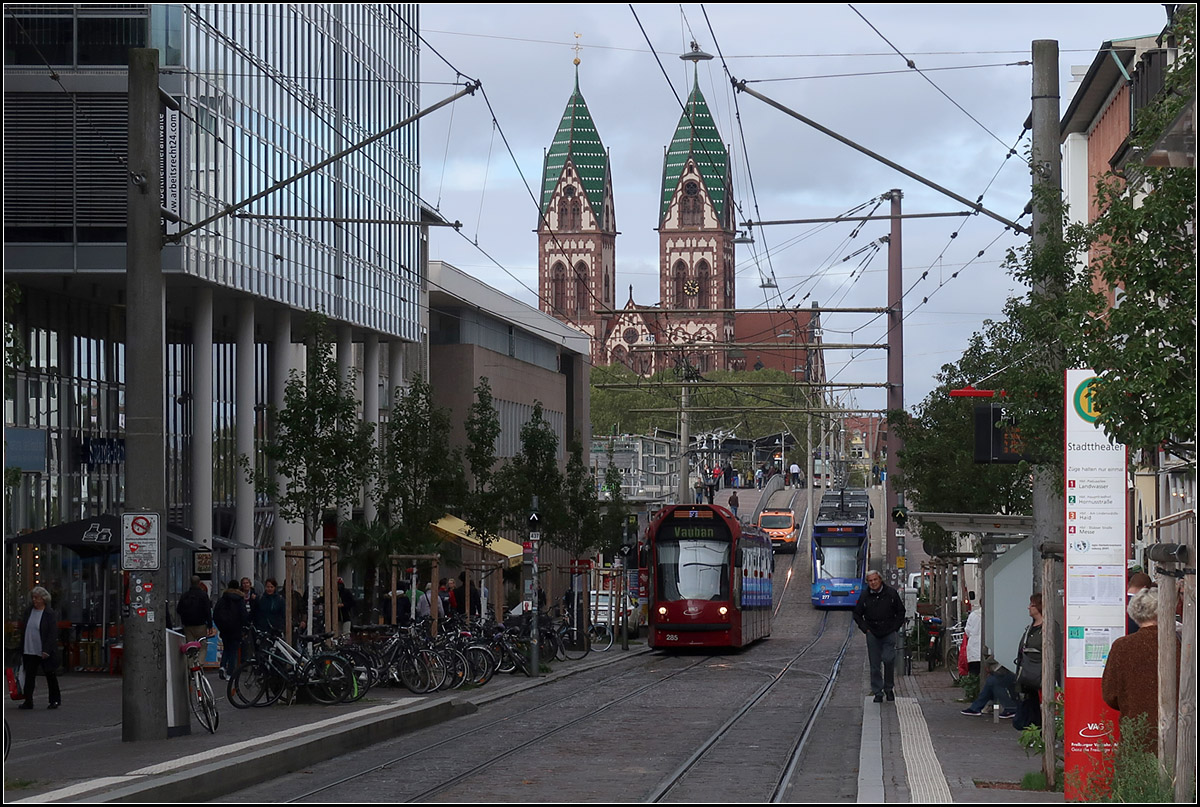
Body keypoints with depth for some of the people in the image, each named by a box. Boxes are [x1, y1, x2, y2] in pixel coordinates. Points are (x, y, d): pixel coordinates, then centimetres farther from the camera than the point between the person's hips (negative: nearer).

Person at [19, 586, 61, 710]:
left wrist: (46, 650, -19)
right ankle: (28, 701, 3)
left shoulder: (50, 614, -8)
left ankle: (55, 700, 19)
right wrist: (22, 648, 11)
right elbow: (23, 631, 14)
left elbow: (52, 634, -12)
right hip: (29, 651, 5)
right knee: (29, 676, 1)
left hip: (45, 652, -5)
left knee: (50, 675, 7)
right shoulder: (28, 611, 8)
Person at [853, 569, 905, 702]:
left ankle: (889, 688, 5)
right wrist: (865, 628, 1)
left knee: (888, 659, -14)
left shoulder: (891, 593, -1)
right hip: (873, 635, 2)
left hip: (889, 633, -2)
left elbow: (901, 611, 8)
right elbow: (857, 614, 12)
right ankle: (878, 693, 8)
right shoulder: (865, 596, 1)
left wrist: (896, 627, 0)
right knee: (875, 665, 1)